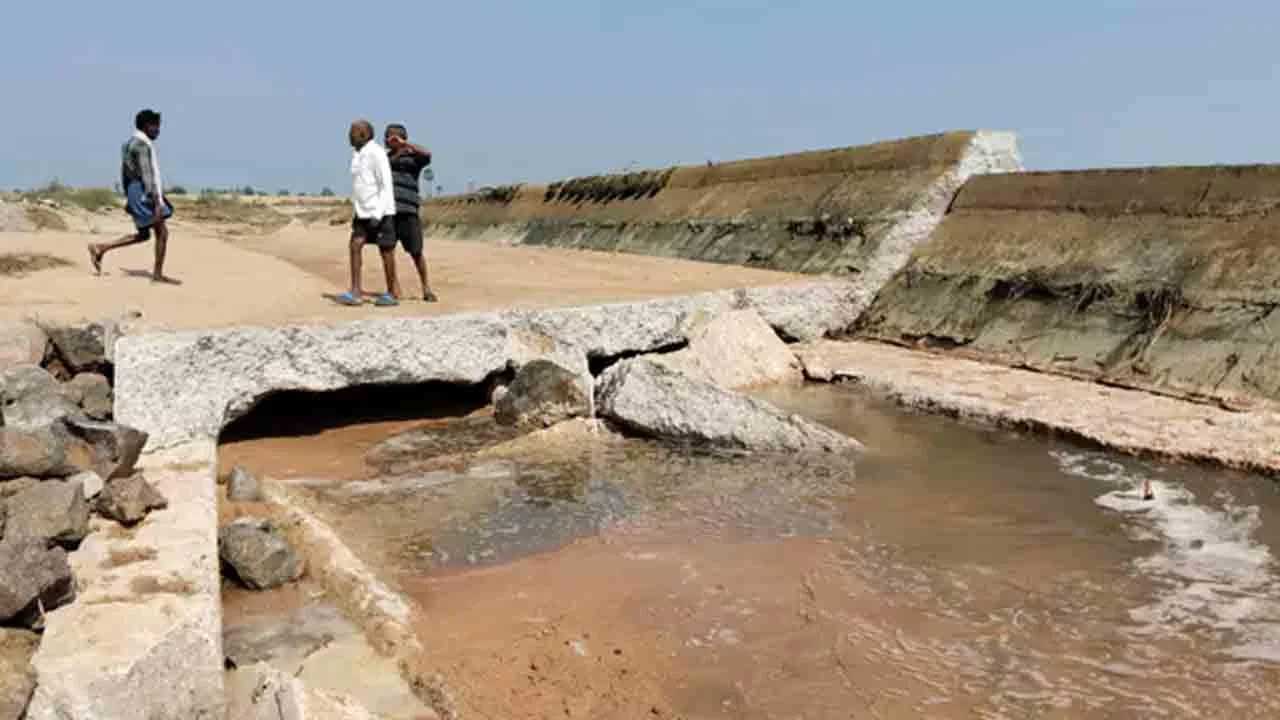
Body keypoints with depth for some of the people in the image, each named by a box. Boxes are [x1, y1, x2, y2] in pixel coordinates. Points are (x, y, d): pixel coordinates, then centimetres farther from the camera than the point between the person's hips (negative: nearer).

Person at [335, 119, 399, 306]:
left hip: (381, 211, -8)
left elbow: (386, 186, -17)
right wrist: (358, 212, 19)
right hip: (363, 211, 8)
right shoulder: (356, 154, 12)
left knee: (385, 250, -1)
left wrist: (378, 214, -23)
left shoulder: (376, 154, -14)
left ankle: (392, 293, 11)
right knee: (355, 246, -4)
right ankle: (356, 293, -5)